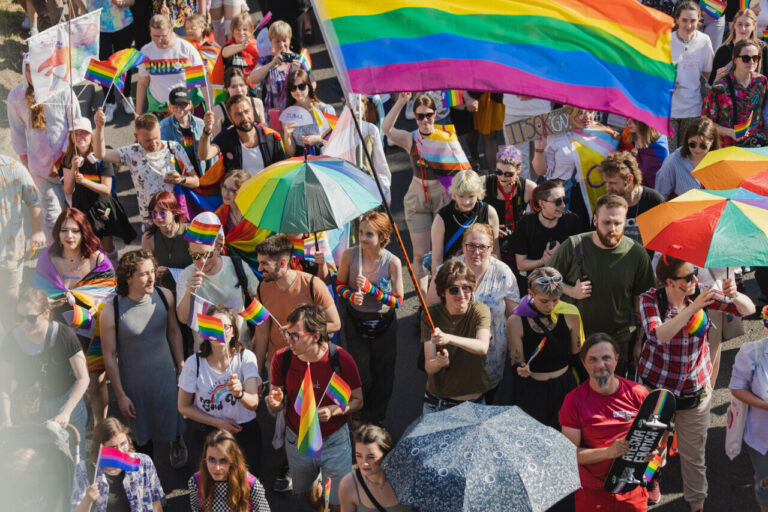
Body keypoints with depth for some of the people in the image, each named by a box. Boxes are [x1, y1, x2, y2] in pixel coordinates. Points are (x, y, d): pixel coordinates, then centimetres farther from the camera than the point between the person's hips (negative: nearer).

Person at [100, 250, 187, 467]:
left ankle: (177, 443, 52)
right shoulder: (111, 311, -23)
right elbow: (109, 356, -13)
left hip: (165, 373, 2)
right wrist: (120, 395, -9)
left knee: (172, 422, 16)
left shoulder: (164, 296, -13)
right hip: (134, 382, -2)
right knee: (143, 435, 16)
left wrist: (181, 365, 7)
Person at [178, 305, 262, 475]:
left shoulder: (246, 357, -7)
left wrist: (239, 393, -40)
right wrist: (218, 423, -7)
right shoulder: (194, 363, -7)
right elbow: (184, 407, 2)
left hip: (244, 430, 0)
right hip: (205, 432, 0)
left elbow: (253, 404, -17)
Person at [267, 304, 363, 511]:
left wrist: (333, 410, -27)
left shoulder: (341, 359, -20)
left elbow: (357, 400, -9)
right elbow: (277, 405, -3)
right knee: (307, 492, 25)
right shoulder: (282, 358, -14)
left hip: (334, 441, -3)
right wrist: (275, 402, -27)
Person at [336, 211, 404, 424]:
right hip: (355, 321, 0)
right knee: (360, 376, 3)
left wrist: (370, 289, -26)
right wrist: (351, 296, -21)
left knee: (382, 374, 12)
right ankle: (356, 418, 31)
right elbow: (339, 285, 2)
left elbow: (398, 300, -14)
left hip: (383, 324, 0)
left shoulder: (392, 262, -18)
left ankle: (375, 418, 36)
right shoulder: (349, 255, -13)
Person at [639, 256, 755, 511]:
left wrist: (734, 295, -30)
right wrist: (693, 308, -40)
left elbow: (748, 310, -7)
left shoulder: (700, 293, -10)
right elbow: (660, 335, -34)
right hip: (657, 383, -1)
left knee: (693, 452, 10)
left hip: (695, 387, 1)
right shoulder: (650, 299, -16)